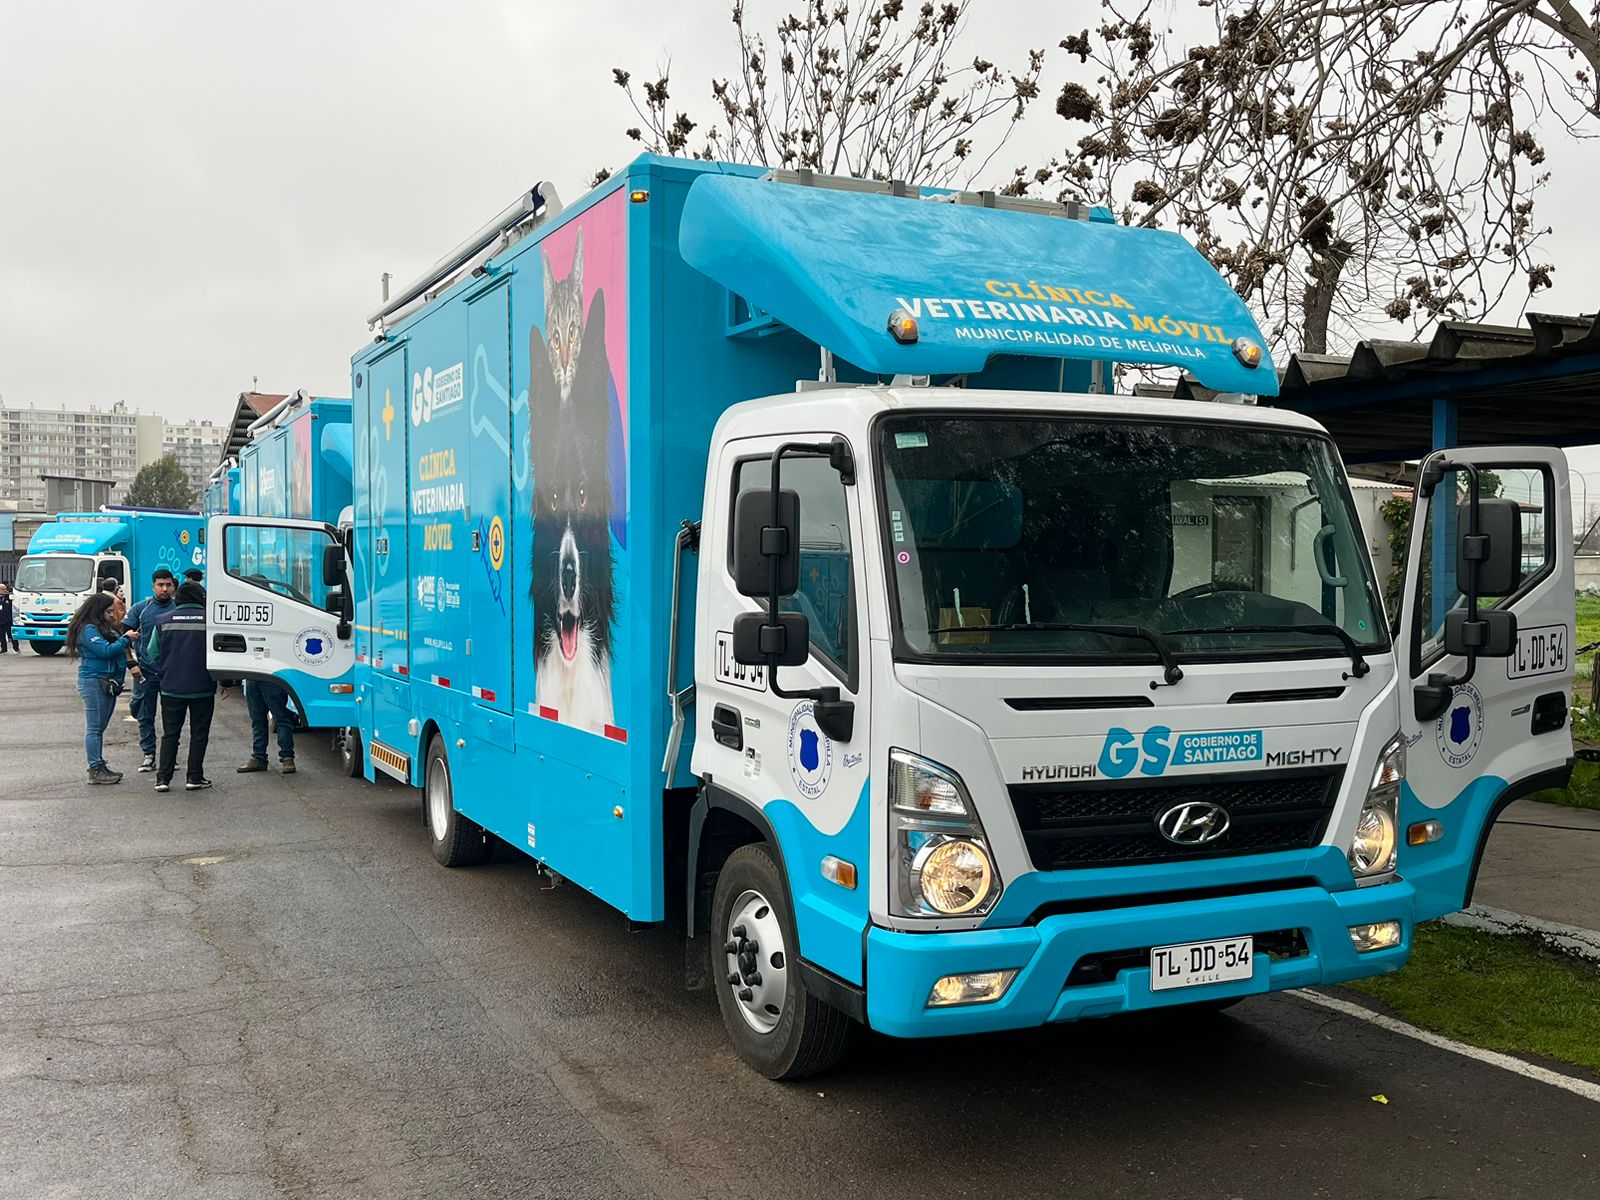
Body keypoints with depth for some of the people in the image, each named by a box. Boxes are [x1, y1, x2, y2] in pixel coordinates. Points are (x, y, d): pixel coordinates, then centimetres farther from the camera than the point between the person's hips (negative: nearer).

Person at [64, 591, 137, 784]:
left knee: (99, 727, 13)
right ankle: (95, 770, -6)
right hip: (94, 682, -10)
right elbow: (105, 650, -20)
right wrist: (126, 639, -11)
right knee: (94, 728, -7)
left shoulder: (105, 627, 18)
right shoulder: (88, 630, -12)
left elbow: (116, 647, 25)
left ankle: (99, 766, 18)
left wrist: (128, 638, 7)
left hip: (108, 683, 10)